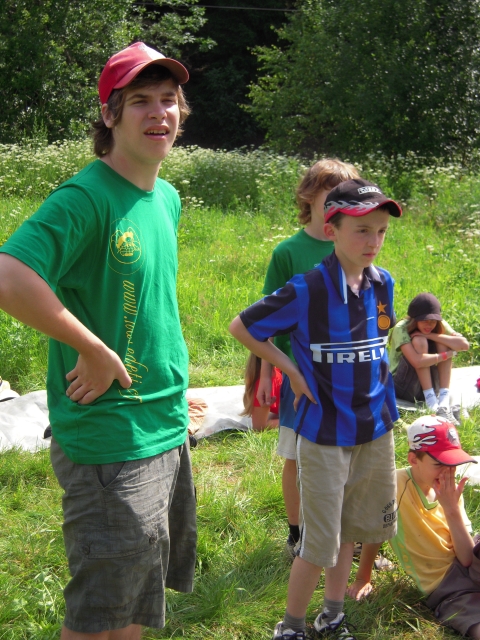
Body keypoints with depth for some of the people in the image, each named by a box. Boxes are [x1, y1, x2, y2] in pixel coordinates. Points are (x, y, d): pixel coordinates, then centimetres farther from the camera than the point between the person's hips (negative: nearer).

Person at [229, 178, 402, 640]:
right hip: (326, 432, -5)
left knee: (350, 530, 18)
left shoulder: (382, 284, 0)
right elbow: (240, 327, -10)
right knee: (319, 542, 2)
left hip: (375, 429, 6)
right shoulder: (308, 290, -17)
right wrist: (291, 369, -11)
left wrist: (384, 404, 11)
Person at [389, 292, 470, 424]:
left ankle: (444, 402, -24)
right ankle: (432, 403, -29)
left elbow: (464, 344, -22)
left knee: (442, 340, -17)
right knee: (419, 341, -26)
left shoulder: (440, 326, -5)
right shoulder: (402, 329, -20)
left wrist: (430, 335, -26)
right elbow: (417, 361, -35)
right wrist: (446, 355, -23)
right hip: (402, 386, -5)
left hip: (429, 385, 5)